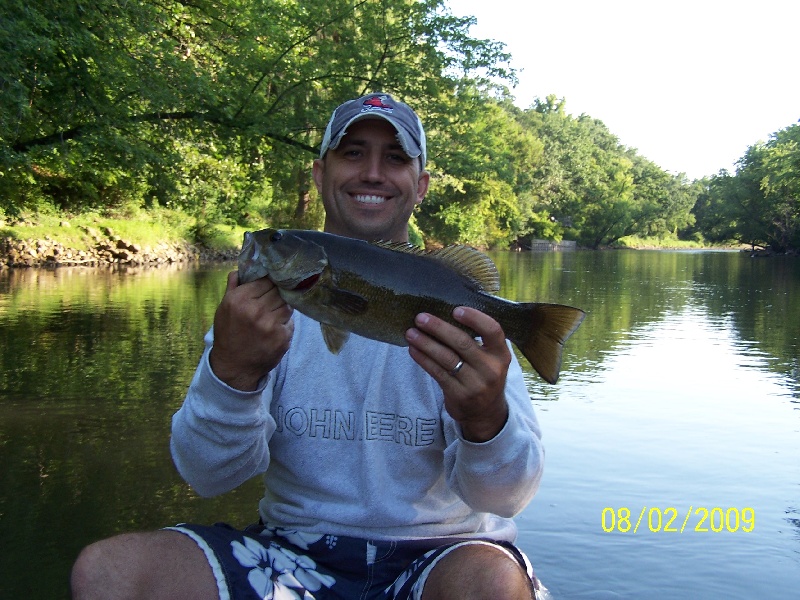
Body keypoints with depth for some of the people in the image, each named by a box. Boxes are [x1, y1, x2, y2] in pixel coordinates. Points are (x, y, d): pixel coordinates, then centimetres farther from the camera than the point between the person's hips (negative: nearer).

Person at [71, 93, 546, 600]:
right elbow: (208, 476, -9)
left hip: (436, 553, -1)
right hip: (297, 548, 2)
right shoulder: (273, 300, 1)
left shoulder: (460, 308, -4)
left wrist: (486, 420, -37)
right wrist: (231, 371, -29)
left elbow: (505, 496, -15)